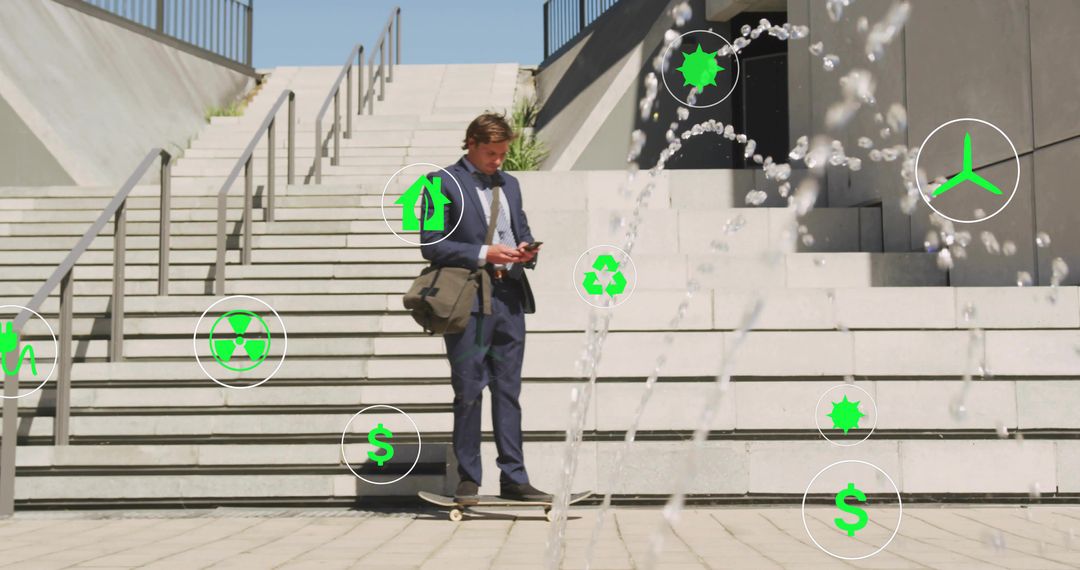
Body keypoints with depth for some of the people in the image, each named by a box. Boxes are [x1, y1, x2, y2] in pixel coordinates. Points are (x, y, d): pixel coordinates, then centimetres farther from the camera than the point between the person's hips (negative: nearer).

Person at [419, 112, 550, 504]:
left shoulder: (509, 184, 18)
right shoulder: (443, 183, -2)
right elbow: (431, 245, -8)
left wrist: (526, 250, 1)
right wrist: (483, 254, -16)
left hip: (510, 298, 6)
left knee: (508, 391, 8)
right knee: (468, 393, 0)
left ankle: (513, 478, 13)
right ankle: (468, 479, 9)